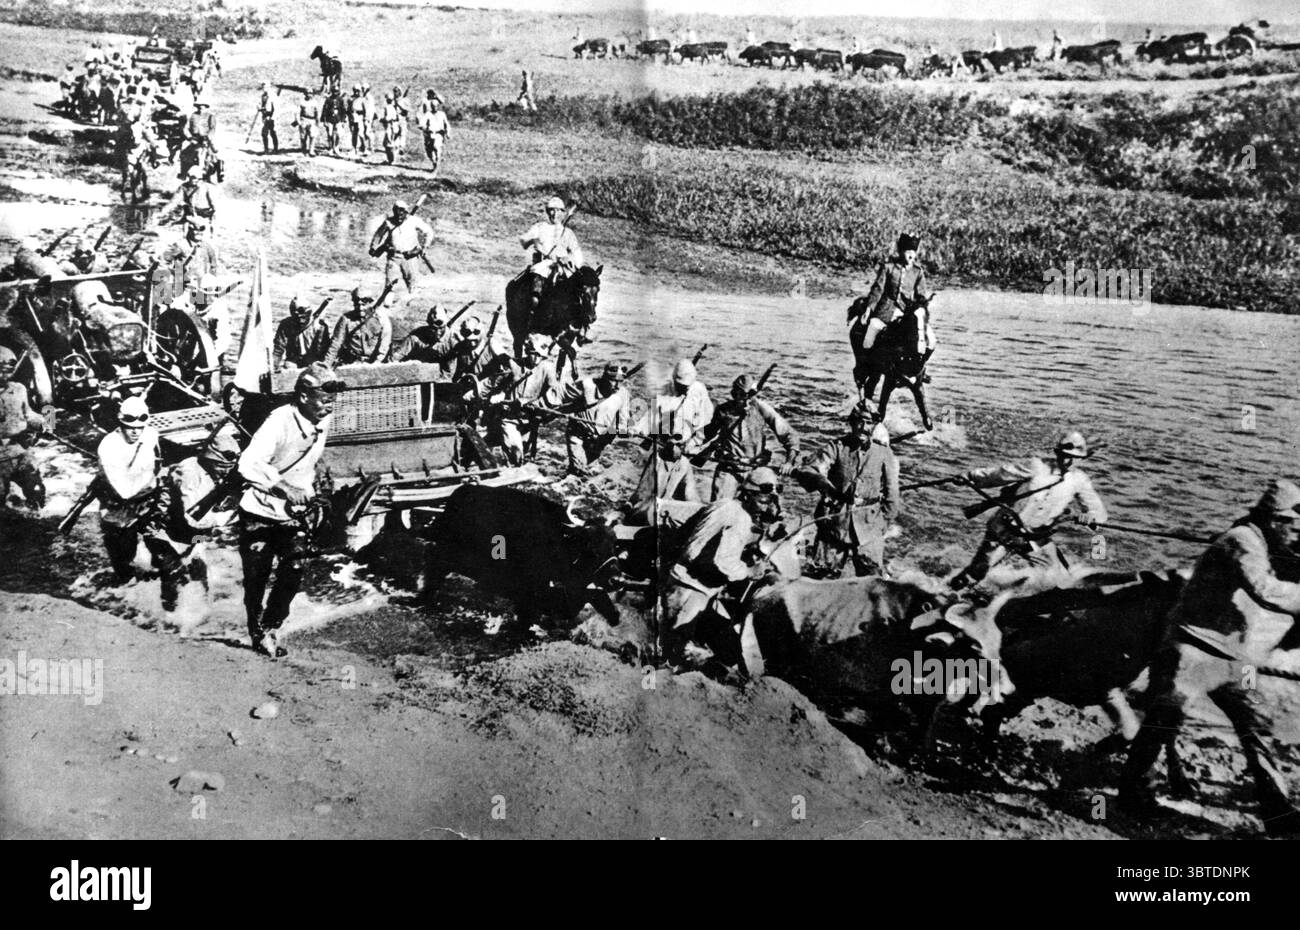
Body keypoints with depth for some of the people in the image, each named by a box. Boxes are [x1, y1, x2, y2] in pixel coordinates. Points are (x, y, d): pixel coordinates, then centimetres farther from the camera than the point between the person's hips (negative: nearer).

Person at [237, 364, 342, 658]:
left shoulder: (322, 423, -5)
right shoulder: (279, 422, -27)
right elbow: (248, 464, -40)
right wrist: (285, 488, -47)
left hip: (293, 512, 5)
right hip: (260, 513, -5)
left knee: (293, 573, -4)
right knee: (256, 578, 6)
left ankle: (270, 628, 16)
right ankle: (257, 633, 27)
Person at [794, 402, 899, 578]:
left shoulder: (884, 453, 1)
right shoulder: (836, 447, -2)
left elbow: (891, 495, 9)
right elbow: (803, 471, -12)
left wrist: (884, 522, 7)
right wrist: (819, 479, -33)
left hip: (869, 525, 0)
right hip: (834, 520, 0)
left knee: (872, 575, -3)